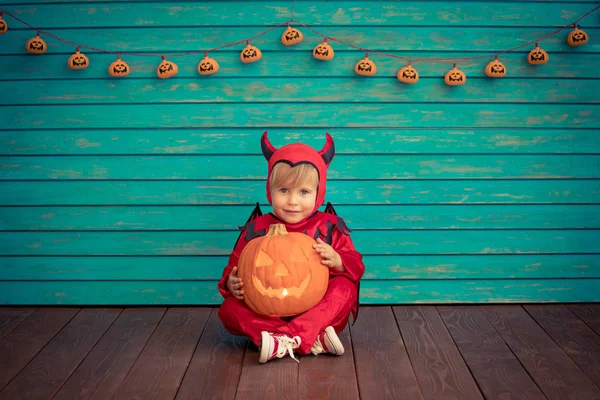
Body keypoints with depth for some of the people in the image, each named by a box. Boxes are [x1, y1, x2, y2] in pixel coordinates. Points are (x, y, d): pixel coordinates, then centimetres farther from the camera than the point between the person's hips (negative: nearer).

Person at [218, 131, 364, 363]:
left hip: (317, 312, -1)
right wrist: (231, 283, -16)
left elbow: (356, 265, -1)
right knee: (228, 309, -23)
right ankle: (314, 341, -38)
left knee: (345, 287, -26)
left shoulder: (328, 227, 1)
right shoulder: (257, 229, 2)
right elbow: (236, 265, 8)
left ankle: (287, 340, -40)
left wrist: (338, 261, -24)